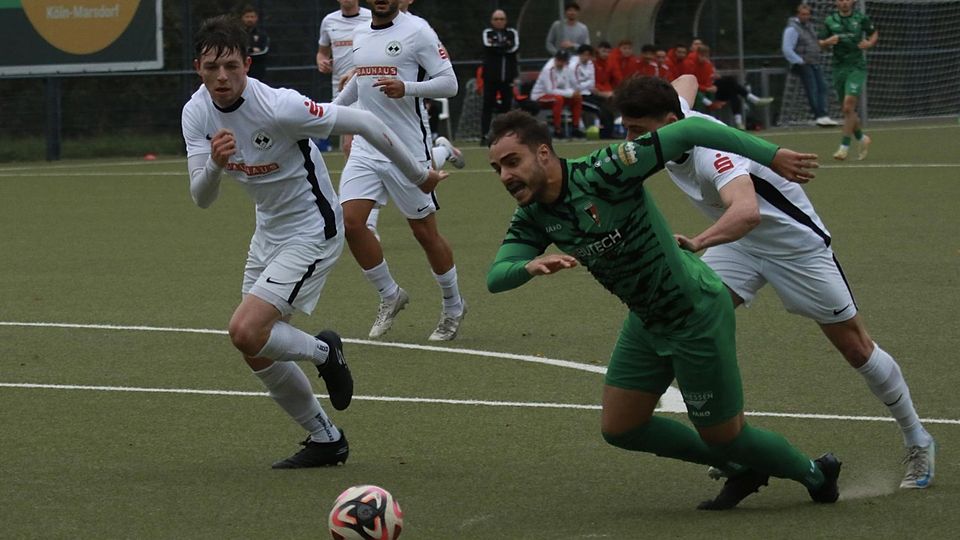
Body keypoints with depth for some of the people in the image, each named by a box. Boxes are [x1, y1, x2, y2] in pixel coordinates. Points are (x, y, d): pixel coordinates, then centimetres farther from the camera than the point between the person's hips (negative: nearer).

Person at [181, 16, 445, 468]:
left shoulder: (277, 108, -28)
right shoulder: (197, 113, -9)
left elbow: (362, 122, -19)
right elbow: (202, 199, -13)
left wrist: (417, 175, -7)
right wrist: (215, 163, -37)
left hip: (311, 231, -8)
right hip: (268, 229, 8)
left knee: (246, 332, -22)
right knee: (257, 351, 10)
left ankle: (323, 352, 7)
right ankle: (325, 439, 28)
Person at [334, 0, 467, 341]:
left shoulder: (417, 31, -8)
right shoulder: (360, 38, 12)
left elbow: (449, 83, -11)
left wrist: (406, 88, -26)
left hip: (408, 150, -5)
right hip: (366, 148, 5)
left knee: (425, 232, 3)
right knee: (350, 221, -11)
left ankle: (453, 308, 24)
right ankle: (389, 296, 9)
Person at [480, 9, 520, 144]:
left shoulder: (512, 33, 10)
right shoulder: (487, 33, 6)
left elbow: (515, 47, -8)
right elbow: (488, 46, -14)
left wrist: (497, 46, -11)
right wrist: (505, 46, -12)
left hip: (507, 77, 2)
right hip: (491, 76, -2)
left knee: (506, 106, 4)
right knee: (488, 106, -5)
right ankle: (484, 135, -6)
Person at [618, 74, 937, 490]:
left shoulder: (711, 152, -38)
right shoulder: (675, 120, -13)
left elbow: (747, 211, -57)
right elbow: (686, 82, 13)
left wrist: (697, 244, -70)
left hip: (794, 242, -7)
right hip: (739, 243, 7)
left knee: (856, 348, 3)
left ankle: (917, 443, 22)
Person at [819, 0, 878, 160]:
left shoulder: (861, 18, 2)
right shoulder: (830, 21, 6)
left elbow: (874, 33, 15)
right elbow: (821, 43, 11)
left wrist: (869, 43, -6)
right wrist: (829, 41, -11)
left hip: (857, 67, -4)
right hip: (839, 67, 4)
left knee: (849, 105, -16)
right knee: (846, 110, 8)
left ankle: (844, 146, -12)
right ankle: (862, 138, 30)